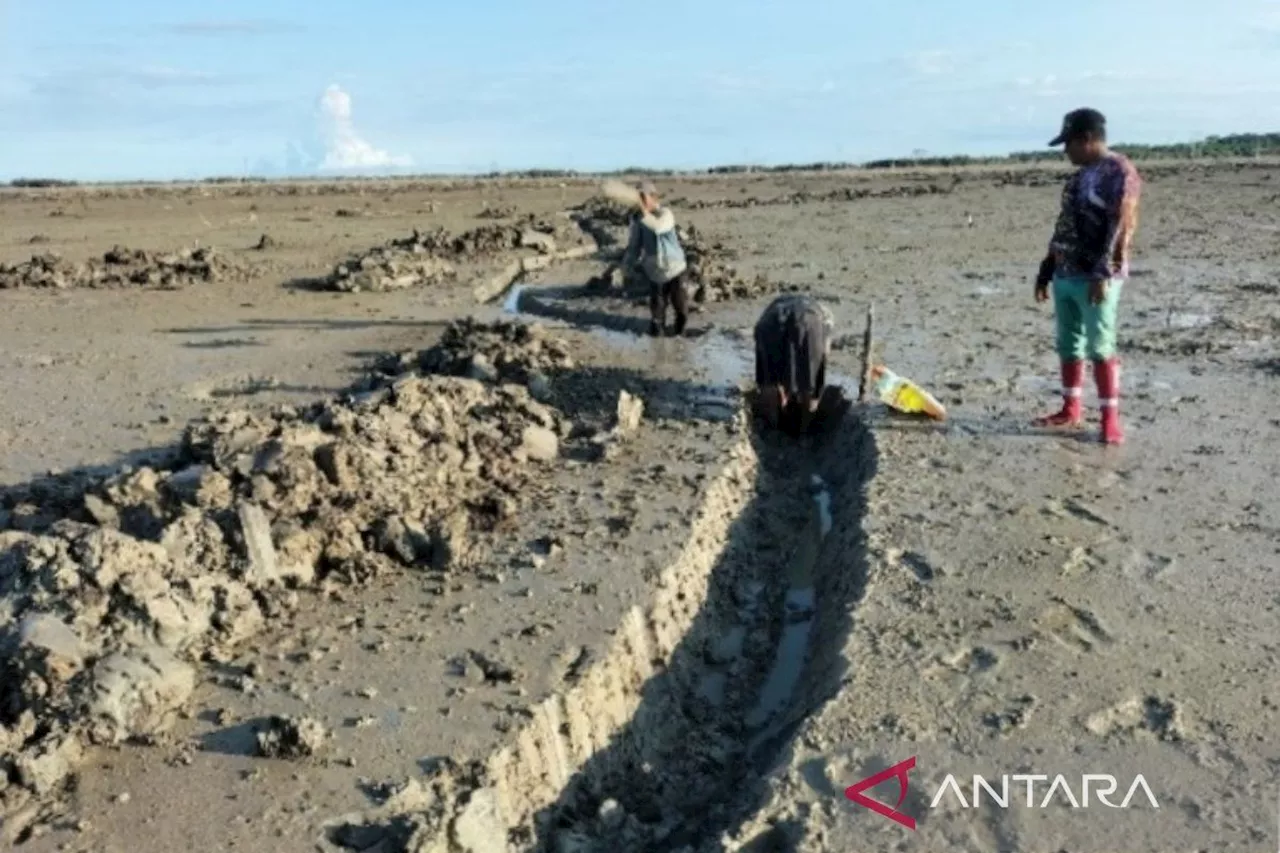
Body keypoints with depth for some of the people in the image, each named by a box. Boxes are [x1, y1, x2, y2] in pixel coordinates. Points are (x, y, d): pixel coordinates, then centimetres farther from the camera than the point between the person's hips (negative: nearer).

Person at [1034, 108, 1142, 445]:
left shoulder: (1120, 172, -9)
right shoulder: (1080, 175, 17)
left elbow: (1122, 225, -17)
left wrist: (1102, 273, -24)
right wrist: (1046, 270, 20)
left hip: (1095, 278, -8)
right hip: (1065, 275, 8)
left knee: (1100, 347, -7)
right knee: (1068, 344, 12)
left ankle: (1111, 418, -1)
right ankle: (1071, 409, 21)